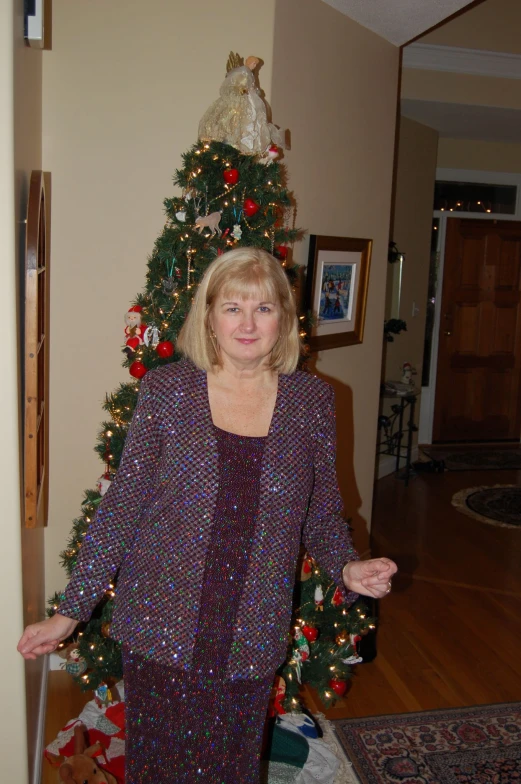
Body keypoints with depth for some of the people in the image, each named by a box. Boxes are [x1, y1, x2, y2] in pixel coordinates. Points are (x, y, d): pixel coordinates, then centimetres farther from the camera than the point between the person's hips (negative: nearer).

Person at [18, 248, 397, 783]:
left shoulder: (312, 400, -2)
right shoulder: (166, 389, -8)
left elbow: (321, 513, 8)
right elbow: (122, 504, -4)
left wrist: (348, 568, -11)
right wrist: (70, 611, -3)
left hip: (251, 638, 1)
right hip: (161, 629, -1)